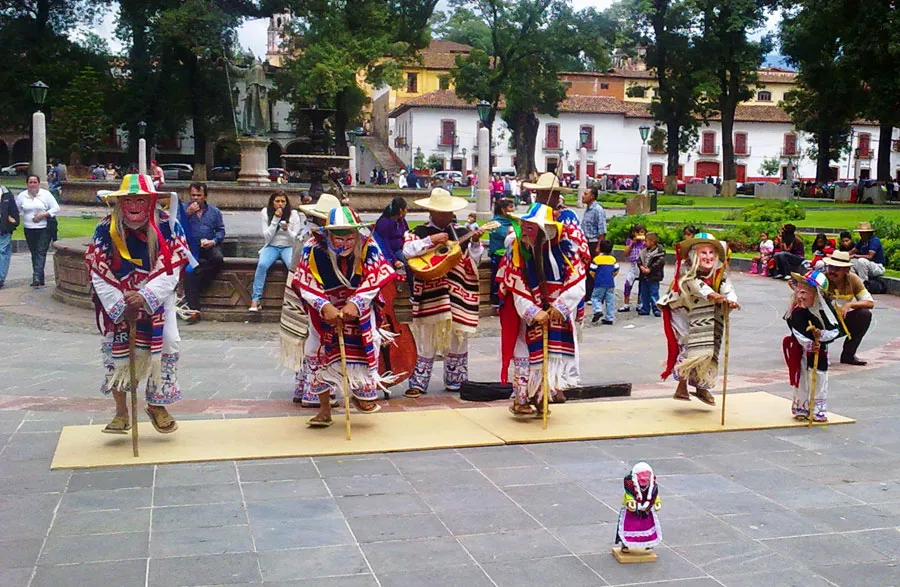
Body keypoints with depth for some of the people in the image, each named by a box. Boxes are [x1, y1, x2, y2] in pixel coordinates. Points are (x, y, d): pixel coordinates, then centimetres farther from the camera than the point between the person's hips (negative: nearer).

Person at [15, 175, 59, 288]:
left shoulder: (46, 194, -1)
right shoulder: (21, 196, 7)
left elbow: (56, 208, -2)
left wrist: (43, 214, -13)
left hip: (44, 229, -3)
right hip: (29, 230, 4)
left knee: (41, 253, -12)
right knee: (34, 253, 8)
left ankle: (37, 277, -20)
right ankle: (39, 279, 15)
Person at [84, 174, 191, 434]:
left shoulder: (168, 226, -14)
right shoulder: (106, 229, -11)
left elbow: (171, 271, -18)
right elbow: (99, 275, -12)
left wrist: (145, 297, -31)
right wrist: (121, 308, -19)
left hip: (157, 299, 0)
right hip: (116, 301, 0)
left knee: (167, 345, -6)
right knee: (115, 349, -3)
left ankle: (157, 405, 16)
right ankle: (121, 411, 15)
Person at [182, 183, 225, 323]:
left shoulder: (214, 211, 14)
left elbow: (221, 230, 11)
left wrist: (214, 241, -8)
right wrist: (188, 214, -13)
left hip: (208, 246, 2)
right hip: (190, 246, -2)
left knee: (218, 258, -32)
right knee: (189, 268, -31)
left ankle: (189, 293, -22)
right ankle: (194, 309, -37)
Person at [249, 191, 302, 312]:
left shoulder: (293, 214, 0)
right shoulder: (265, 213, 1)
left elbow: (294, 238, -1)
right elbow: (267, 237, -6)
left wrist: (287, 230, -23)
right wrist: (275, 219, -16)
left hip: (288, 247, 0)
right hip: (271, 246, 0)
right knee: (262, 264, -31)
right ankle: (255, 300, -29)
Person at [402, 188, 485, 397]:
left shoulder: (461, 232, 8)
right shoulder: (420, 232, 2)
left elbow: (472, 262, 4)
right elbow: (407, 251, -16)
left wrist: (475, 243, -12)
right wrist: (431, 240, -20)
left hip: (457, 294, 3)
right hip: (429, 294, -3)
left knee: (457, 338, 10)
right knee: (426, 341, 0)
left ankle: (455, 380, 23)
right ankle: (418, 383, 7)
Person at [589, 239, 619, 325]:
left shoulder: (596, 259, -7)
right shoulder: (613, 259, 6)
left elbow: (592, 272, -9)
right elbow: (616, 271, 8)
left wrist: (595, 278, 9)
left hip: (599, 283, -4)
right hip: (610, 284, 4)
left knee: (595, 298, 8)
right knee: (610, 301, 8)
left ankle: (597, 311, -16)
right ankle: (609, 318, 9)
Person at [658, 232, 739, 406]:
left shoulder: (719, 273, -9)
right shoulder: (686, 271, -20)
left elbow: (727, 286, -26)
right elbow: (696, 284, -39)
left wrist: (731, 299, -50)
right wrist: (712, 295, -58)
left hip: (706, 321, 4)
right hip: (683, 315, -4)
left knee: (708, 352, 6)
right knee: (686, 346, -13)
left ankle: (702, 387, 24)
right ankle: (682, 386, 2)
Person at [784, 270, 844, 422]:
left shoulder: (824, 311, -16)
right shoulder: (796, 311, -11)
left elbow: (835, 331, -13)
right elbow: (797, 332, -9)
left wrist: (821, 335, -29)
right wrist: (808, 345, -21)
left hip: (819, 353, -1)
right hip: (801, 352, 1)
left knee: (819, 380, 8)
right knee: (801, 380, 10)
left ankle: (819, 410, 21)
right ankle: (801, 408, 24)